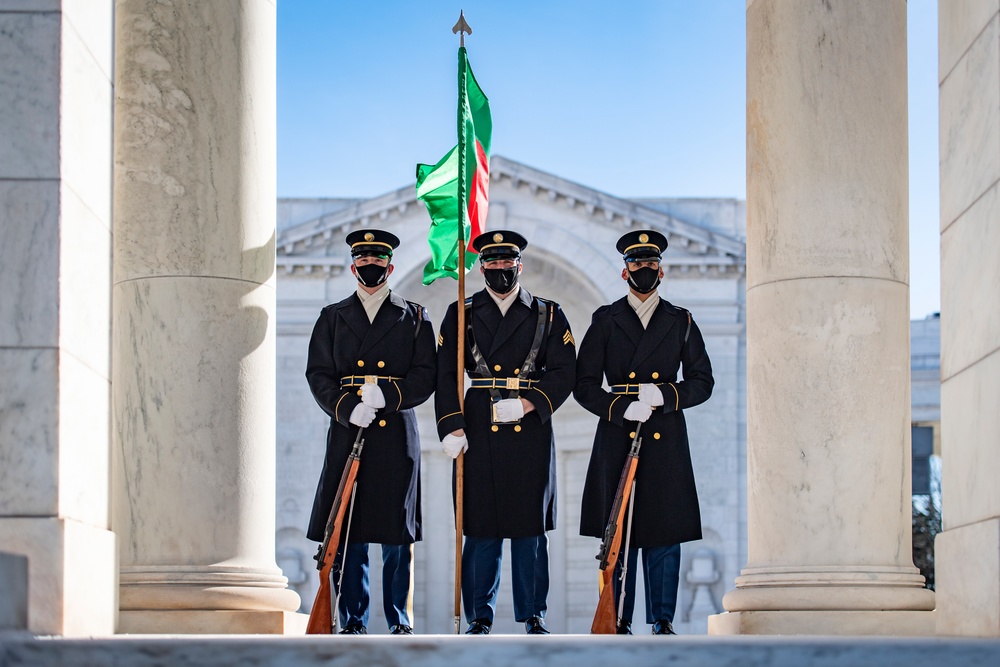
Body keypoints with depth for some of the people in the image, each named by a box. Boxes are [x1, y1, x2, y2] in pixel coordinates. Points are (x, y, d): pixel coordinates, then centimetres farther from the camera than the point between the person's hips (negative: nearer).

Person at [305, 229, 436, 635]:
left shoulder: (414, 318, 11)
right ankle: (353, 621, 6)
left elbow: (425, 376, 2)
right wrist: (348, 408, -12)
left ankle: (400, 621, 8)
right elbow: (319, 375, 5)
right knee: (346, 531, -1)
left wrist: (387, 395, -14)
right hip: (347, 434, 1)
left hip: (396, 437, -1)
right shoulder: (332, 318, 13)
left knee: (396, 532, 0)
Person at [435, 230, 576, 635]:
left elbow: (564, 372, 2)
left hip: (531, 431, 0)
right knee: (481, 526, 0)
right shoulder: (461, 315, 9)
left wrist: (527, 404, -12)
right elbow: (445, 374, 4)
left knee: (531, 526, 3)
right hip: (480, 433, 0)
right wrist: (452, 428, -7)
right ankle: (479, 617, 10)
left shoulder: (548, 315, 9)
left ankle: (533, 615, 12)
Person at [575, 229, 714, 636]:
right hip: (617, 439, -1)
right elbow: (584, 385, 3)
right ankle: (619, 623, 6)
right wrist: (620, 408, -13)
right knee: (619, 535, 0)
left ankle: (662, 621, 7)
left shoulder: (681, 323, 11)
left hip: (666, 441, 1)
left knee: (665, 534, 0)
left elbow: (702, 382, 8)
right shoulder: (605, 322, 7)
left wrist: (665, 395, -10)